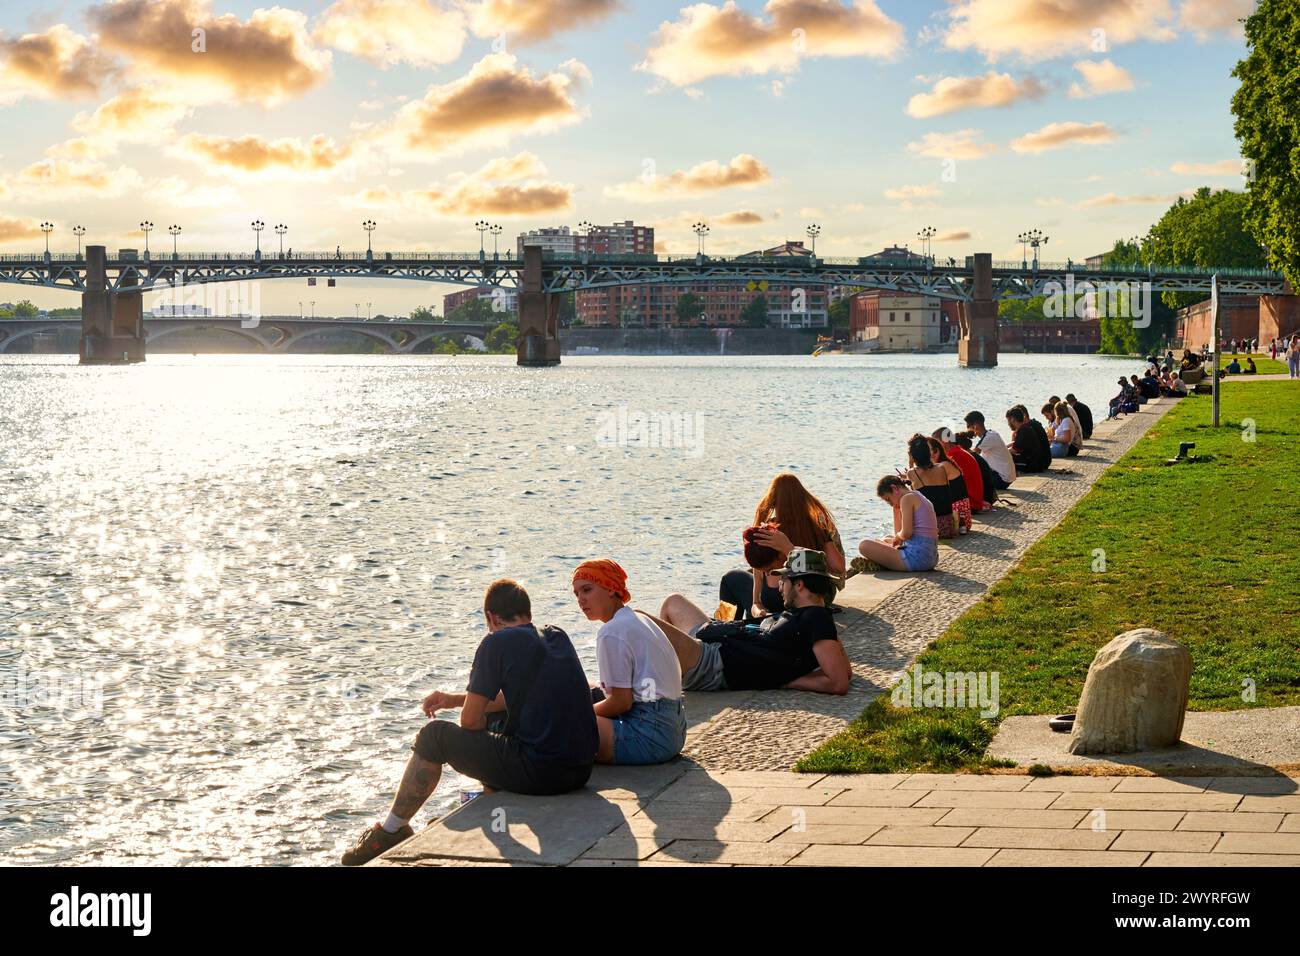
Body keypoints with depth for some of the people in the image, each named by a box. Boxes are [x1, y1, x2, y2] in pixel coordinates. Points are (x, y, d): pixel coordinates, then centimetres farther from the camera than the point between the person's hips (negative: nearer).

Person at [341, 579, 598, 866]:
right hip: (581, 770, 7)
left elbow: (470, 721, -5)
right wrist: (454, 699, 29)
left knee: (433, 737, 12)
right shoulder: (558, 637, 15)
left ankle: (392, 830, 25)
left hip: (537, 772, -7)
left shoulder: (498, 643, -7)